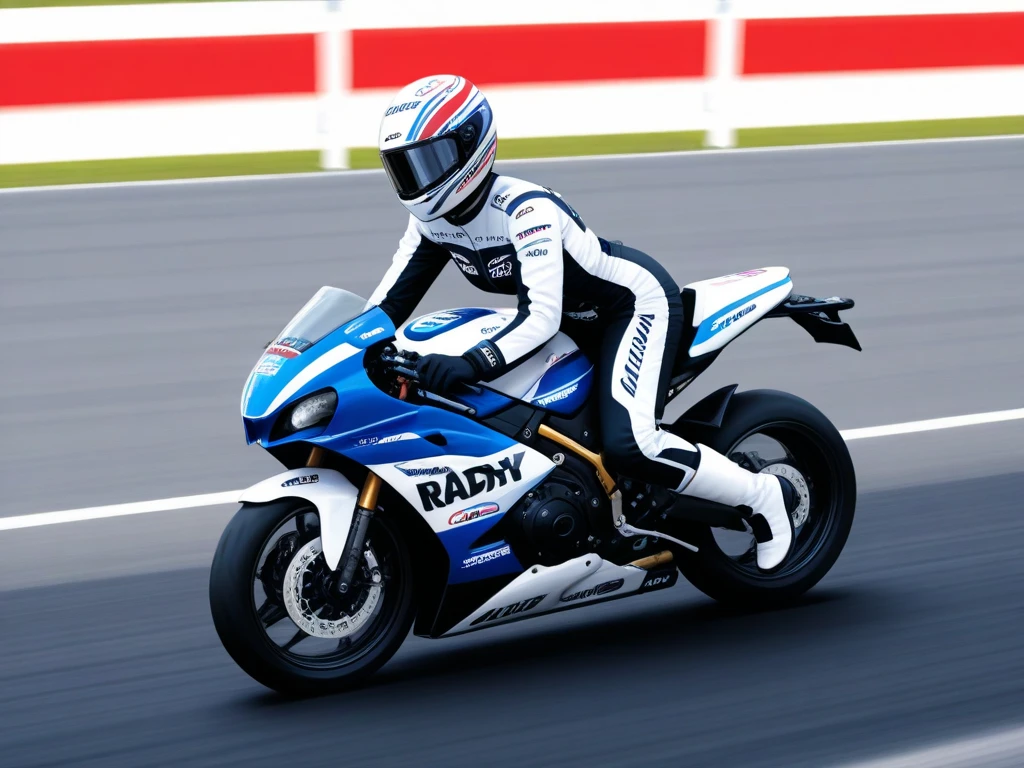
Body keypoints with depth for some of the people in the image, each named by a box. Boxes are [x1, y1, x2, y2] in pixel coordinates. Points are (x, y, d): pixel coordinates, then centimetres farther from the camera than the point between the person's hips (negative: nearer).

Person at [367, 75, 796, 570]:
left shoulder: (525, 209, -31)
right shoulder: (431, 219, -5)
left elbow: (541, 318, -39)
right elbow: (390, 302, -2)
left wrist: (470, 364, -52)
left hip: (638, 304, -10)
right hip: (576, 321, 10)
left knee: (628, 445, -29)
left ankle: (765, 497, -9)